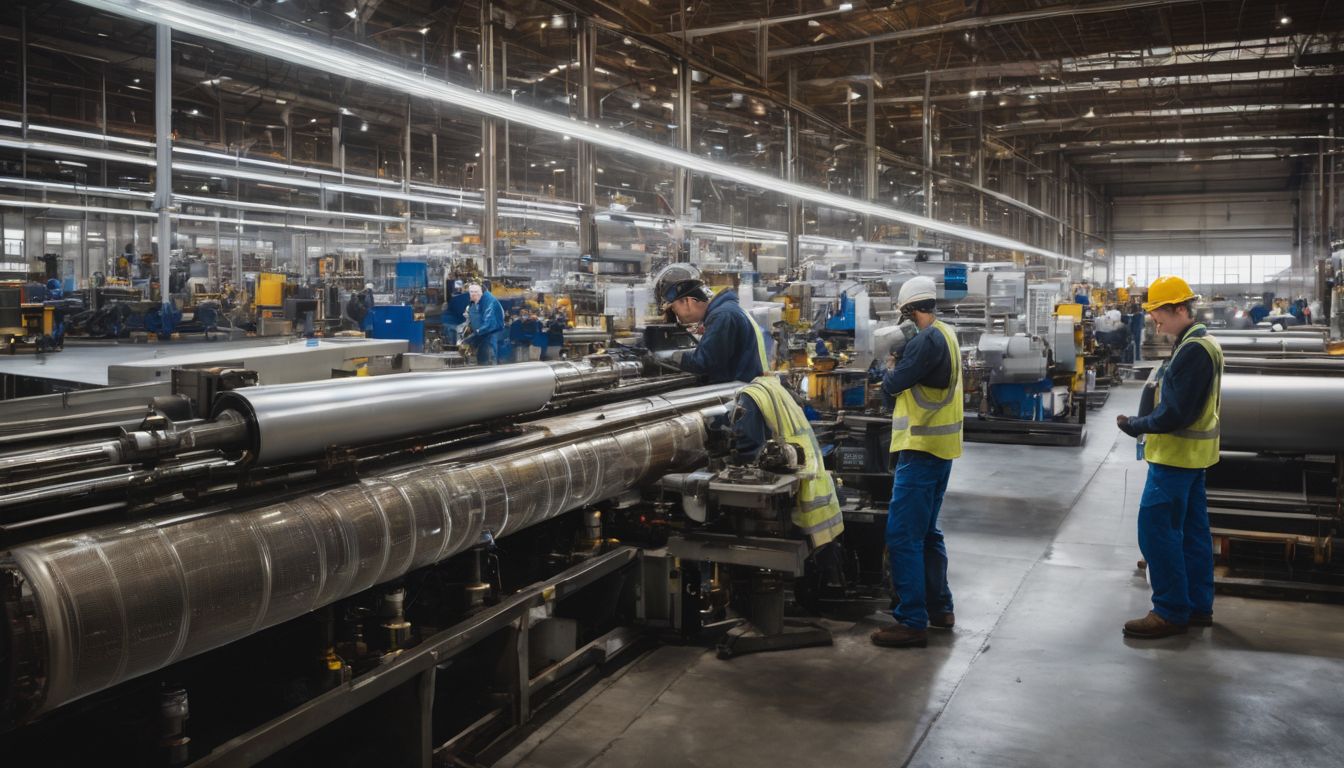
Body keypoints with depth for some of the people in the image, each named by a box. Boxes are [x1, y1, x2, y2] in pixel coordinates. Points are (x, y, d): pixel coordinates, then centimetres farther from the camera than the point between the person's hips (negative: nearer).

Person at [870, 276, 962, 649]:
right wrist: (899, 372, -1)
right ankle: (940, 608, 29)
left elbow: (893, 385, -16)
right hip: (939, 448, 10)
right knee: (927, 533, 20)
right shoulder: (945, 333, 13)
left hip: (922, 450, -10)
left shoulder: (928, 340, -19)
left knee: (903, 537, -8)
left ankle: (912, 623, -6)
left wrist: (890, 371, 4)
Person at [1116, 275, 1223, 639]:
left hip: (1177, 453, -11)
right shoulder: (1203, 343, 13)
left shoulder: (1192, 350, -21)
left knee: (1157, 530, -6)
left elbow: (1176, 412, -24)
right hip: (1191, 452, 11)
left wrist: (1136, 426, -12)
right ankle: (1198, 606, 23)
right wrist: (1146, 421, 8)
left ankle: (1171, 612, 0)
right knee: (1192, 530, 15)